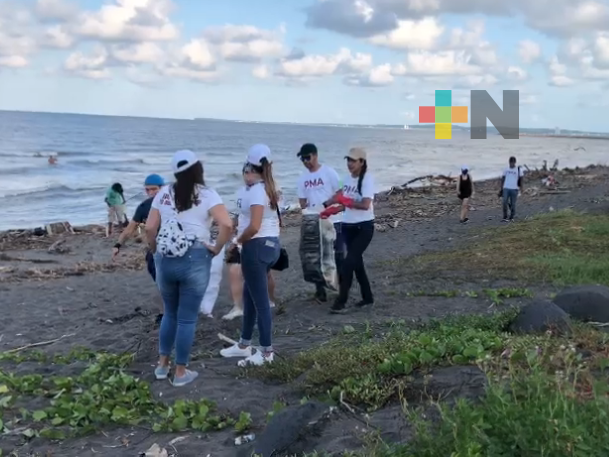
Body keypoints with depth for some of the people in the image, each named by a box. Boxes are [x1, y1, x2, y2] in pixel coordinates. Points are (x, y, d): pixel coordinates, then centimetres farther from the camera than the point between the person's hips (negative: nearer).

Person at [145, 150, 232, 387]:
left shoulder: (164, 194, 6)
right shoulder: (207, 195, -5)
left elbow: (150, 228, 3)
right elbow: (227, 224, -19)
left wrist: (156, 251, 17)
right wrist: (217, 248, -6)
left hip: (165, 260, 4)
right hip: (194, 260, -4)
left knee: (170, 313, 22)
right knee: (187, 318, 7)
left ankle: (162, 365, 28)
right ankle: (181, 372, 15)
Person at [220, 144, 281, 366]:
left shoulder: (256, 190, -18)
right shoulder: (268, 188, 10)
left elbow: (254, 226, -25)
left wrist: (238, 240, -9)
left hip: (257, 246, -10)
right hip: (271, 243, 10)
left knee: (260, 299, -1)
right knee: (249, 294, 19)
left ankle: (266, 352, 8)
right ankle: (244, 345, 30)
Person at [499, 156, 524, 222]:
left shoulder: (518, 170, 3)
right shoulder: (506, 169, 9)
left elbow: (521, 179, 6)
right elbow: (503, 179, 14)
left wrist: (521, 188, -2)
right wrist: (501, 188, 10)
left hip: (514, 189, -1)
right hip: (506, 188, 1)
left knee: (513, 204, 2)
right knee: (505, 202, -9)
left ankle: (511, 218, 13)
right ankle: (505, 217, -3)